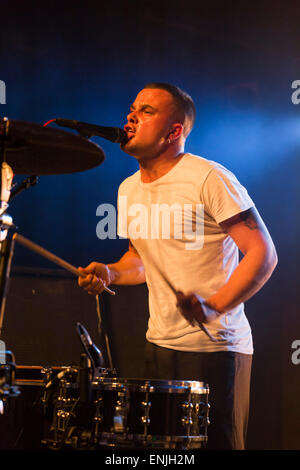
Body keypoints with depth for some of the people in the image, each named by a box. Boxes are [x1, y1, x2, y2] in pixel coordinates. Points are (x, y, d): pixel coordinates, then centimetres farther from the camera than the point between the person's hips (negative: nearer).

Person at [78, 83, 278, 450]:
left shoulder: (210, 179, -14)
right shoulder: (128, 189, 9)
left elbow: (263, 254, -17)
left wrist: (214, 308, -27)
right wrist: (110, 273, 1)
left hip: (214, 347, -7)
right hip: (158, 344, 7)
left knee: (214, 443, -3)